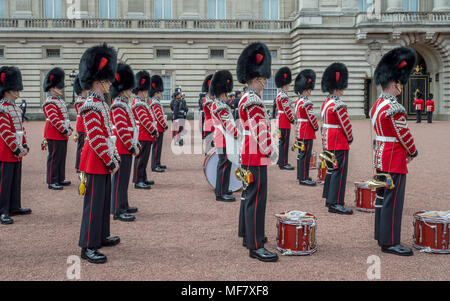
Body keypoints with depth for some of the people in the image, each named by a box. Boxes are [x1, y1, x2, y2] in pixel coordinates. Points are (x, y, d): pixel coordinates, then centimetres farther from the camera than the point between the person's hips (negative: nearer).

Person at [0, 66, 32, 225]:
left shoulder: (15, 108, 14)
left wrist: (25, 147, 7)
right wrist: (17, 150, -16)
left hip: (17, 153, 9)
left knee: (16, 181, 15)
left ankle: (14, 207, 25)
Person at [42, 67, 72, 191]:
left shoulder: (60, 101, 16)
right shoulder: (50, 102, -14)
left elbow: (66, 116, 19)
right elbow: (54, 120, -21)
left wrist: (69, 129, 5)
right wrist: (65, 131, -19)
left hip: (62, 135, 10)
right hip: (54, 135, -10)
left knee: (62, 157, 15)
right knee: (54, 157, -4)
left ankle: (60, 179, 24)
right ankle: (52, 182, 2)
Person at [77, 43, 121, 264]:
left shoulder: (101, 103, 13)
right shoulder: (91, 106, -18)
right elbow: (95, 139, -22)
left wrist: (115, 157, 14)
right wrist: (110, 162, -17)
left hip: (104, 161, 10)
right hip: (97, 162, -10)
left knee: (104, 200, 18)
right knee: (94, 202, -5)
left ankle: (101, 236, 32)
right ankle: (88, 247, 1)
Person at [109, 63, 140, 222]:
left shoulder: (123, 105, 15)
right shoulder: (118, 107, -17)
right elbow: (122, 131, -21)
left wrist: (136, 144, 16)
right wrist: (132, 148, -17)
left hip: (126, 149, 10)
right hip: (123, 149, -10)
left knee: (123, 179, 17)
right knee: (120, 179, -6)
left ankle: (123, 206, 27)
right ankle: (118, 211, -1)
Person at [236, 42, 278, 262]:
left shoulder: (247, 98, 15)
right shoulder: (252, 100, -18)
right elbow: (260, 130, -23)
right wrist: (269, 152, -13)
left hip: (249, 156, 11)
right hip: (256, 158, -11)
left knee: (249, 196, 18)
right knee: (256, 199, -9)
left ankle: (248, 235, 31)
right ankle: (255, 246, -5)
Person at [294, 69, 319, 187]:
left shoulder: (298, 101, 12)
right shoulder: (306, 103, -19)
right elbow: (312, 118, -17)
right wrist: (316, 127, 0)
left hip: (300, 131, 10)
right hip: (307, 133, -10)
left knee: (301, 154, 16)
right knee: (305, 155, -6)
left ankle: (300, 175, 25)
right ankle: (304, 178, -3)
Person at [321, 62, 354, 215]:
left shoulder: (326, 103, 11)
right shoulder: (338, 105, -19)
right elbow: (346, 125, -17)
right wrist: (349, 139, 0)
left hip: (328, 142, 10)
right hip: (339, 144, -10)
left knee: (331, 169, 17)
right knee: (339, 171, -7)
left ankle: (330, 198, 26)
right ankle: (335, 204, -6)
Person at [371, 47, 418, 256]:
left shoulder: (377, 105, 10)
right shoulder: (394, 109, -20)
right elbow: (404, 135, -16)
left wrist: (403, 152, 11)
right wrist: (413, 153, 1)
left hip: (381, 158, 10)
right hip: (395, 161, -10)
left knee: (382, 197, 15)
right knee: (393, 201, -4)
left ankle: (382, 235, 26)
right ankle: (390, 243, 1)